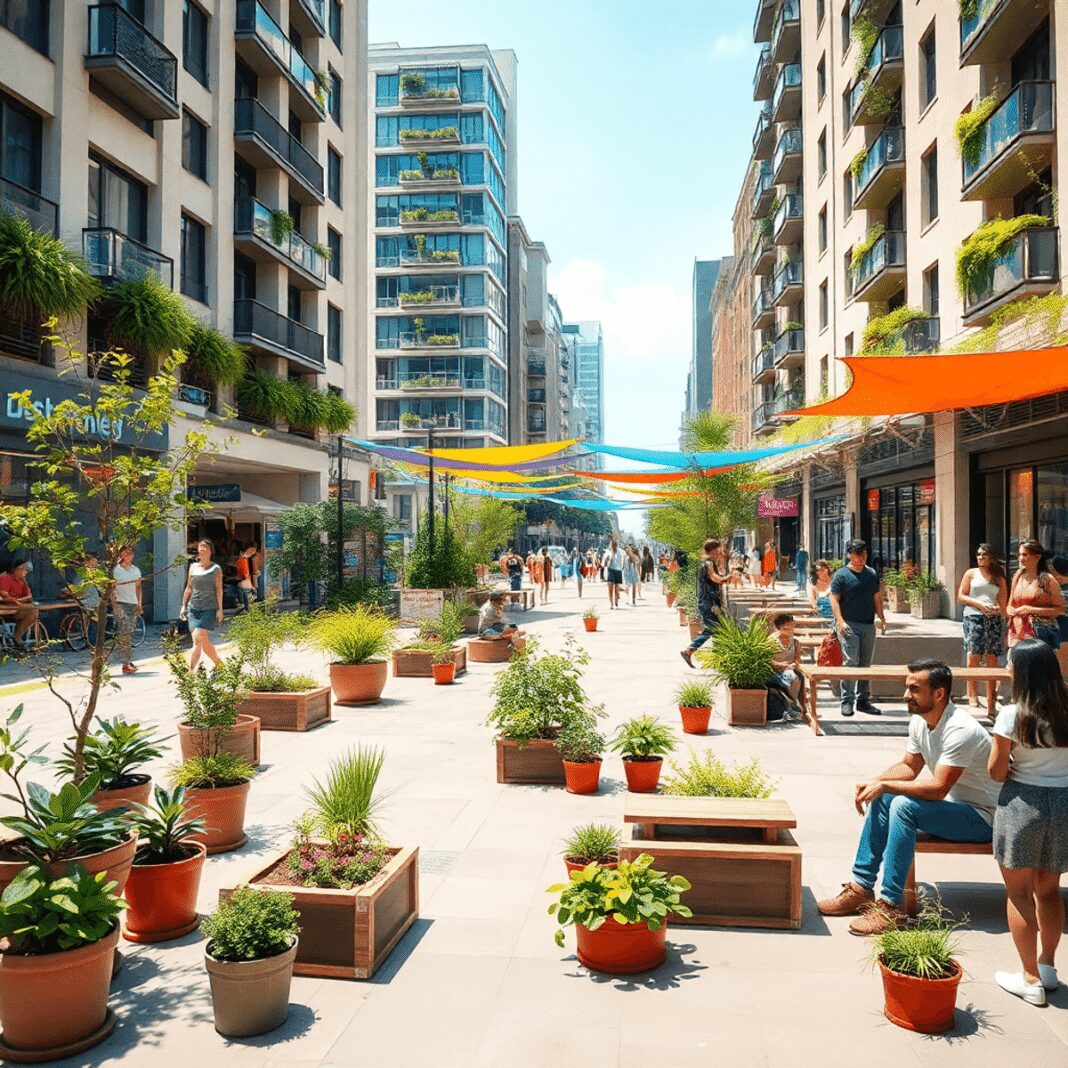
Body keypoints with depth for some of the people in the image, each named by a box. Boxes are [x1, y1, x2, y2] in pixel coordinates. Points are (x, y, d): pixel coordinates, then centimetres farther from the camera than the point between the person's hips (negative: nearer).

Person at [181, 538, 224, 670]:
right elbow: (189, 588, 17)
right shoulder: (193, 567, 12)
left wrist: (220, 609, -9)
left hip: (209, 609, -5)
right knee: (204, 642, 1)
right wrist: (184, 605, 13)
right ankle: (218, 663, 14)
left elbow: (219, 590, -4)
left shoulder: (216, 569, 1)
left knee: (198, 640, -13)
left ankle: (191, 671, -7)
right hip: (194, 608, 5)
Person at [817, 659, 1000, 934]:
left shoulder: (960, 730, -27)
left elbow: (937, 788, -31)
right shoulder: (919, 720, 1)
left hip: (981, 817, -9)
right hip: (951, 805, 9)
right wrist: (874, 782, -6)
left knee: (904, 805, -28)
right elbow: (909, 766, 12)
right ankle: (861, 888, -2)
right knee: (881, 800, -4)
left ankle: (892, 905, -24)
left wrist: (884, 785, -24)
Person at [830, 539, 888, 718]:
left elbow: (877, 597, 19)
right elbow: (834, 599, -7)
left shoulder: (872, 574, 13)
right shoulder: (841, 575, -3)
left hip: (868, 625, 5)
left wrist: (882, 618, 8)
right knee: (850, 662, -12)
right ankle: (847, 701, -8)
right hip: (849, 624, -5)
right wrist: (840, 621, -18)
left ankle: (863, 700, 18)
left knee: (866, 664, 9)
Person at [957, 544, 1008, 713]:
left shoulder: (999, 578, 14)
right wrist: (979, 604, -9)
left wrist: (1003, 621, 0)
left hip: (994, 619, 2)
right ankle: (972, 696, -3)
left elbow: (1003, 602, 10)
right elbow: (961, 596, 5)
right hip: (974, 617, -2)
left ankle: (991, 700, 1)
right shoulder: (971, 573, 10)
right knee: (973, 657, -8)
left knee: (992, 659, -1)